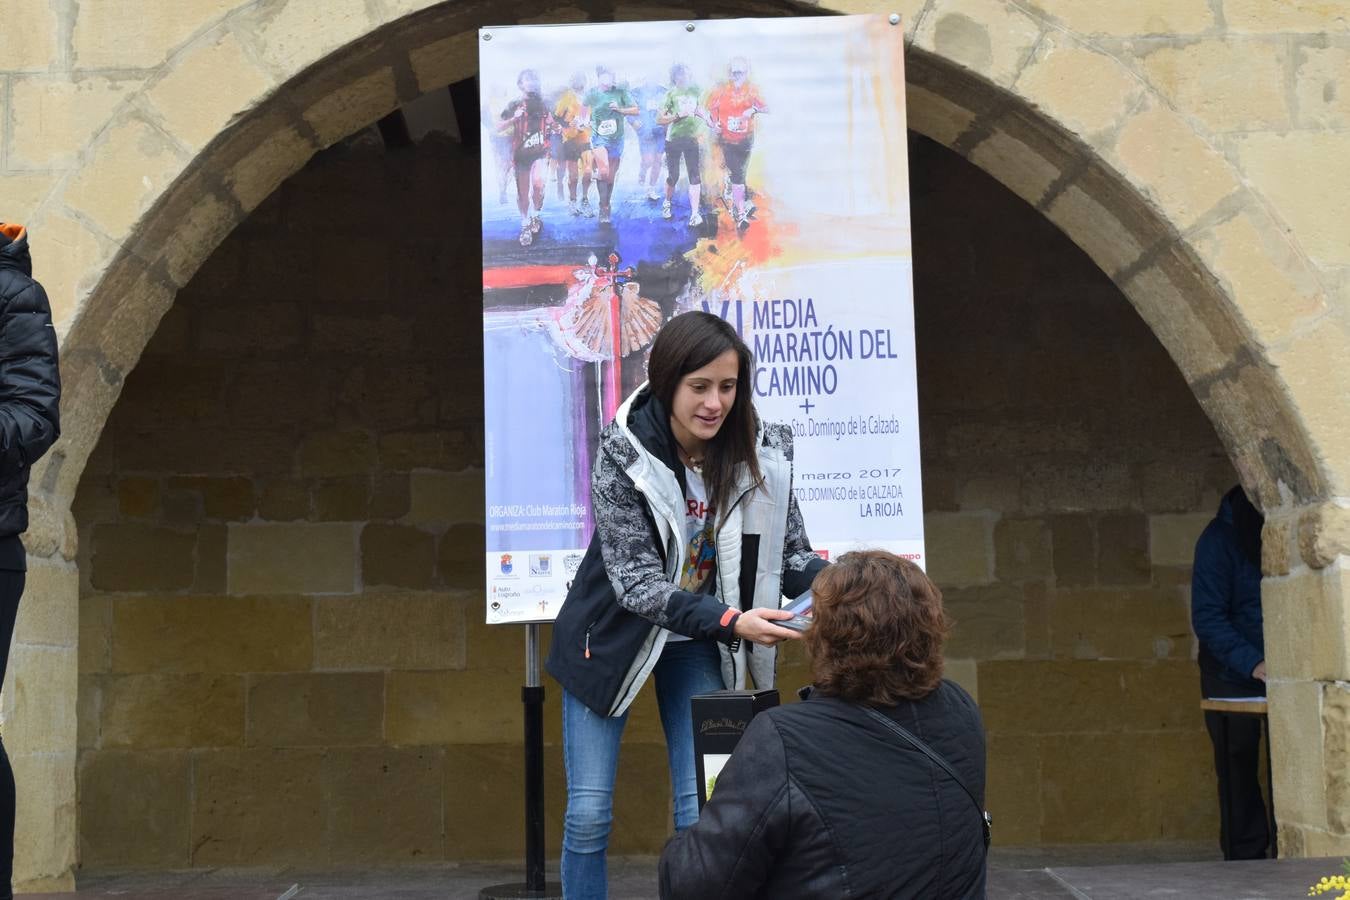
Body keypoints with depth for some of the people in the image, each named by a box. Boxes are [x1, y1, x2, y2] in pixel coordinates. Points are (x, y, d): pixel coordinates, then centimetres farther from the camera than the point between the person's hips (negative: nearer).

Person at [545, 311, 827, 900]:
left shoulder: (762, 453, -16)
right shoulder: (623, 452, -24)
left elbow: (792, 555, -6)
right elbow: (634, 580, -27)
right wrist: (730, 621, -40)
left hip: (697, 643, 2)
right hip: (615, 632, -2)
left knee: (703, 811, -1)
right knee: (588, 813, 0)